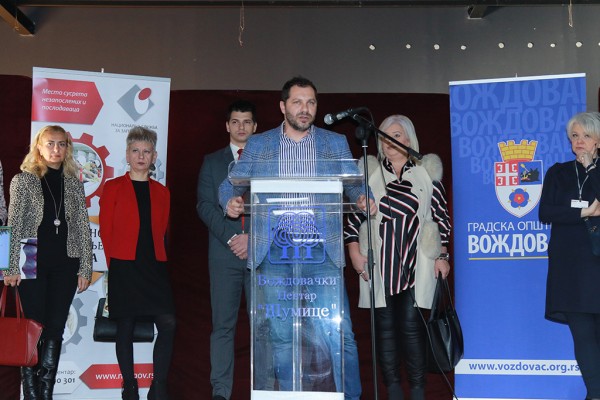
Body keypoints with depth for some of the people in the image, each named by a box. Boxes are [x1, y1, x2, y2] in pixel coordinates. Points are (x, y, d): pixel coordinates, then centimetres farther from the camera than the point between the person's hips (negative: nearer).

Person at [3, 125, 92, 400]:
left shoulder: (74, 184, 12)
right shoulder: (23, 180, 3)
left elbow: (83, 227, 10)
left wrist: (85, 268, 3)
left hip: (65, 265, 3)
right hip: (32, 264, -3)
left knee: (55, 330, 4)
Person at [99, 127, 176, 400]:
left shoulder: (161, 192, 12)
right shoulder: (113, 188, 3)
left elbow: (162, 233, 14)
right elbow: (106, 231, 3)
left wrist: (159, 259, 5)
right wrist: (115, 264, 2)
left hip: (155, 267, 3)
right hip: (124, 268, -3)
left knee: (168, 325, -8)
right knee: (125, 328, 3)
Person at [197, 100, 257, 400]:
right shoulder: (212, 161, 13)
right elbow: (204, 205, 2)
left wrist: (253, 238, -9)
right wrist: (231, 237, -10)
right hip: (224, 253, 0)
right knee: (223, 325, 0)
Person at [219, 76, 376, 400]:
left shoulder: (336, 143, 11)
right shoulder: (257, 145, 11)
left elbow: (354, 184, 9)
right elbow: (230, 184, 10)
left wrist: (363, 199, -14)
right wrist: (230, 202, -13)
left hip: (321, 252, 0)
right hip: (275, 253, 1)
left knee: (339, 333, -4)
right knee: (280, 335, 6)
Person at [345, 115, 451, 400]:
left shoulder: (426, 173, 6)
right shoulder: (370, 173, 9)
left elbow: (441, 217, 8)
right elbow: (354, 216, 9)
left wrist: (442, 256, 5)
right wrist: (354, 251, 0)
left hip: (415, 266, -2)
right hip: (378, 266, 2)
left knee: (411, 324, -6)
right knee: (384, 326, 3)